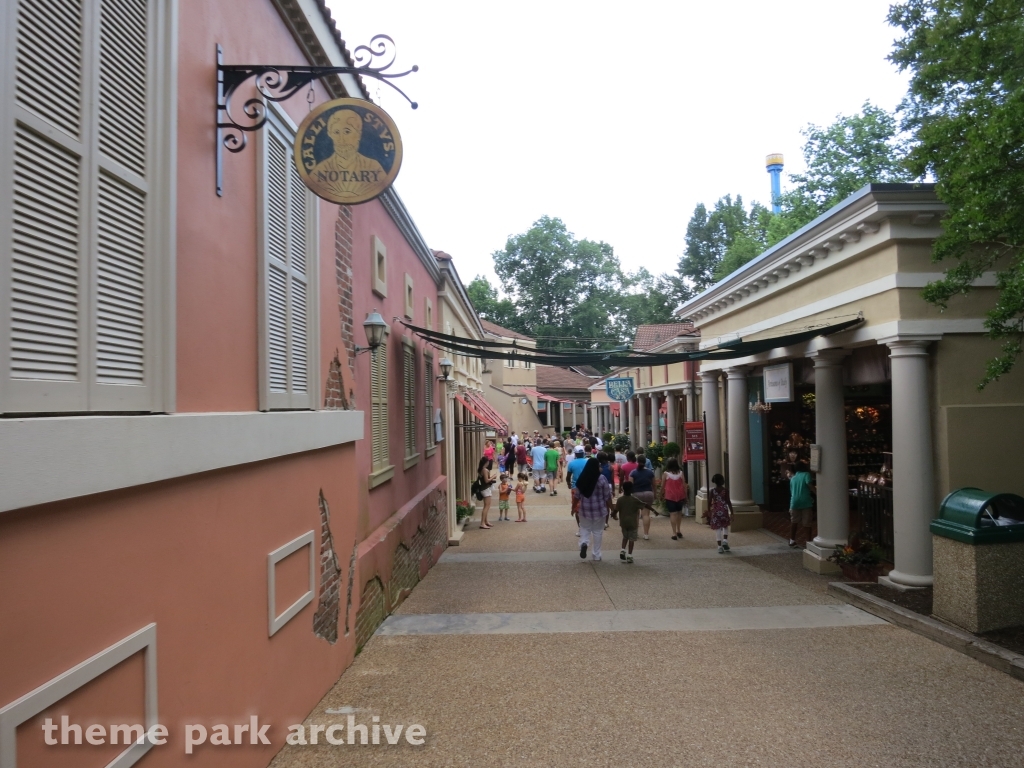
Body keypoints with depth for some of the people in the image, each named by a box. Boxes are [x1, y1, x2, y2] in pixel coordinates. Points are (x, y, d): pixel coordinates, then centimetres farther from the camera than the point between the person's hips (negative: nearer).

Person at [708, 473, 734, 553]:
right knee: (725, 527, 22)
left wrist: (709, 513, 9)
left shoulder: (712, 491, -3)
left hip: (715, 511, 1)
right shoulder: (725, 490, -8)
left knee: (717, 529, 6)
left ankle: (720, 547, 6)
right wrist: (731, 512, -2)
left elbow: (709, 503, -2)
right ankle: (725, 541, 4)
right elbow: (728, 502, -9)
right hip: (724, 511, -1)